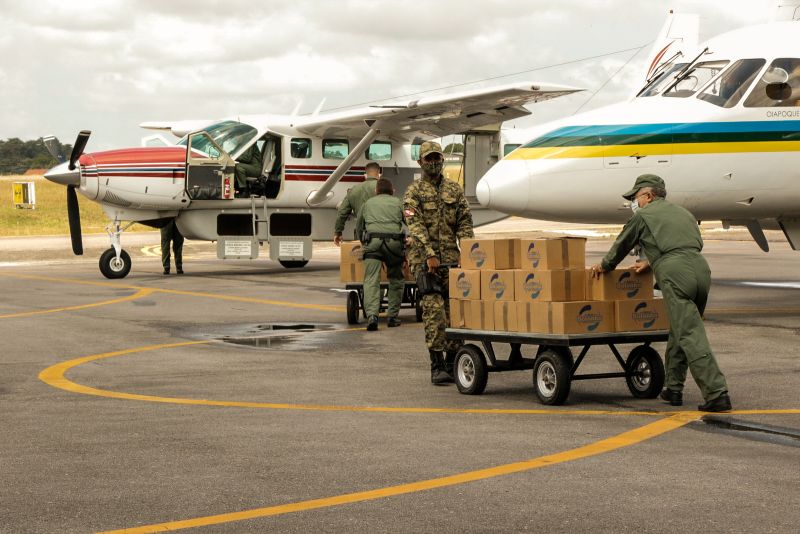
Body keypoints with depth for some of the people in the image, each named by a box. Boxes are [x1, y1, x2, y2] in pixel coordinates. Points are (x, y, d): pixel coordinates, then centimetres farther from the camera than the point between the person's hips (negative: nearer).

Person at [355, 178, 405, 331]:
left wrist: (364, 242, 48)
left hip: (372, 240, 0)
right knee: (396, 280, 15)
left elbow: (358, 226, 33)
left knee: (371, 280, -7)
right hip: (394, 242, 0)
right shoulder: (397, 202, 22)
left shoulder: (368, 203, 26)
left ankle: (372, 314, -25)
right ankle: (392, 316, 13)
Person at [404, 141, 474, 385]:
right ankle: (437, 366, -11)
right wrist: (430, 255, -20)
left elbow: (465, 223, 9)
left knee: (455, 310, 2)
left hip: (451, 257, 4)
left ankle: (452, 363, 10)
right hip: (424, 258, -4)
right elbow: (416, 226, -9)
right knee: (434, 310, -11)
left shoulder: (455, 190, 14)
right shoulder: (413, 192, 2)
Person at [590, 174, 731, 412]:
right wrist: (651, 263, 53)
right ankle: (673, 388, 23)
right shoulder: (682, 212, 31)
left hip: (675, 275, -7)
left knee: (691, 336, -11)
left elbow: (622, 245, 23)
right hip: (701, 268, 7)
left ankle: (717, 394, -20)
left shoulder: (643, 216, 12)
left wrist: (604, 266, 41)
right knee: (678, 332, 20)